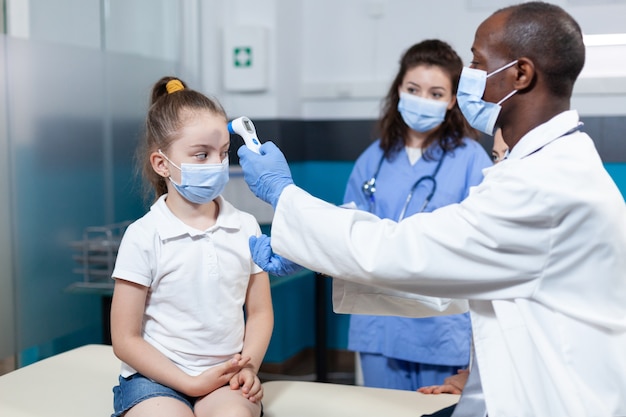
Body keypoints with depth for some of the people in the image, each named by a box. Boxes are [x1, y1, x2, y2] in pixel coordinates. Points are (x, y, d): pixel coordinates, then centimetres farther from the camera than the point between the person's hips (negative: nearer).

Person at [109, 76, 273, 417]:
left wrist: (249, 368, -6)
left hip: (225, 377, 2)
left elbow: (260, 312, 12)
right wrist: (192, 383, -11)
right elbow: (125, 340, -4)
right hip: (156, 378, -2)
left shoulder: (245, 227, 4)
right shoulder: (143, 237, -7)